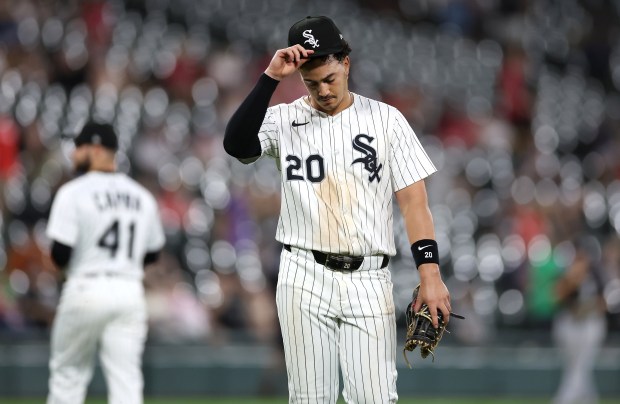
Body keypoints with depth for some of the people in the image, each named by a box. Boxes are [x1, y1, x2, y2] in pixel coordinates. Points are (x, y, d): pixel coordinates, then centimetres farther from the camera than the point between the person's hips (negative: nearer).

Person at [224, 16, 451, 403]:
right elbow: (236, 144, -15)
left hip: (368, 281, -1)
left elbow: (414, 199, 1)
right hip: (305, 280, 1)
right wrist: (270, 78, -18)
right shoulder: (284, 120, 5)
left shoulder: (386, 119, 5)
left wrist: (430, 273, -9)